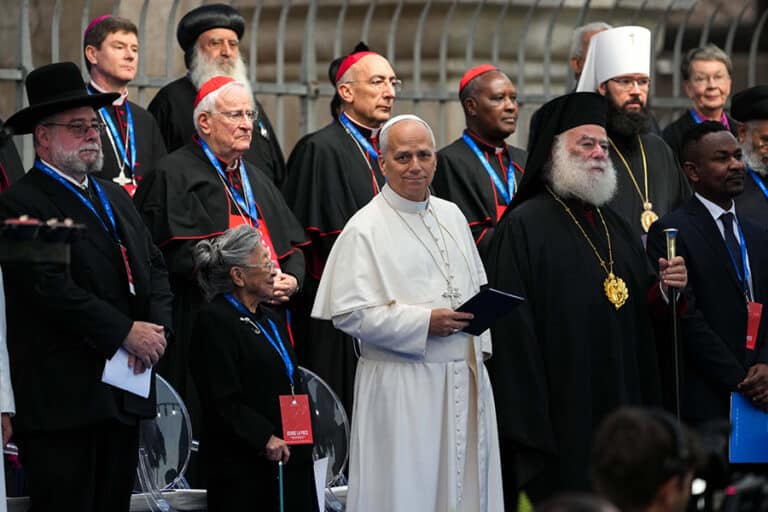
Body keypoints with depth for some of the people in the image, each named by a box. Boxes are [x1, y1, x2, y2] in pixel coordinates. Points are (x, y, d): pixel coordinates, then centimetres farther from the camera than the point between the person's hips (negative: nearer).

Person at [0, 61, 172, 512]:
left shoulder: (114, 196, 19)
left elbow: (154, 267, 16)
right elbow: (52, 288, -18)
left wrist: (157, 327, -3)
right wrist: (126, 333, -15)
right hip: (62, 396, -8)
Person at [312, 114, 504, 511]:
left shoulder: (451, 215, 11)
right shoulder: (365, 229, -10)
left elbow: (478, 285, 21)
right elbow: (348, 313, -15)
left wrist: (481, 344, 8)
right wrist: (424, 323, -20)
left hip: (465, 377, 6)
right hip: (403, 386, -6)